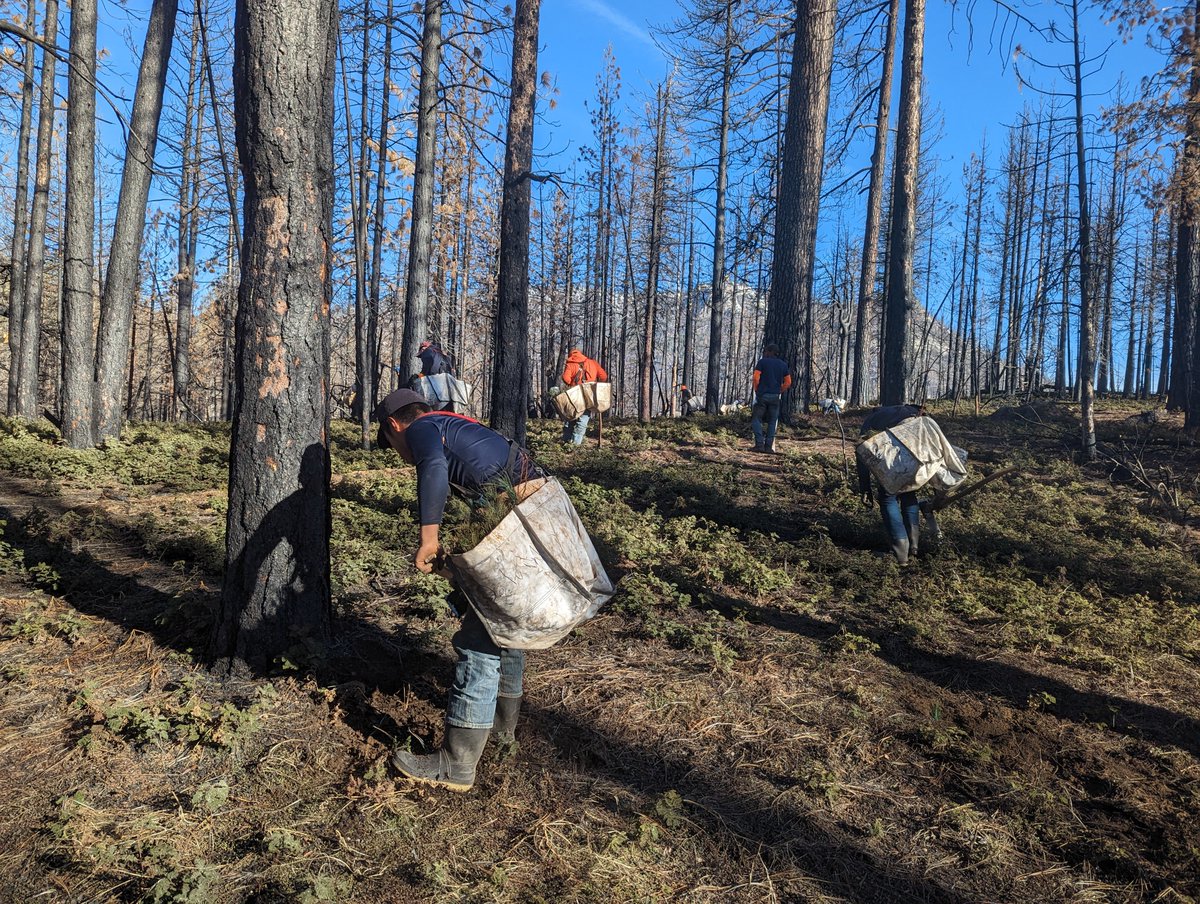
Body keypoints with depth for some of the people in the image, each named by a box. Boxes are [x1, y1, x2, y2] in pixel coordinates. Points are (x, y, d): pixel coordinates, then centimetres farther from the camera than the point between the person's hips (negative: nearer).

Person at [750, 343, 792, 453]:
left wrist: (756, 390, 4)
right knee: (772, 421, 8)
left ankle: (759, 444, -10)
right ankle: (769, 446, 4)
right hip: (775, 396, 3)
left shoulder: (762, 362, -1)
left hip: (762, 395, -3)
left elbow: (756, 378, -10)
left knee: (756, 419, 2)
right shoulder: (783, 364, 10)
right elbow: (788, 382, 8)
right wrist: (779, 391, 15)